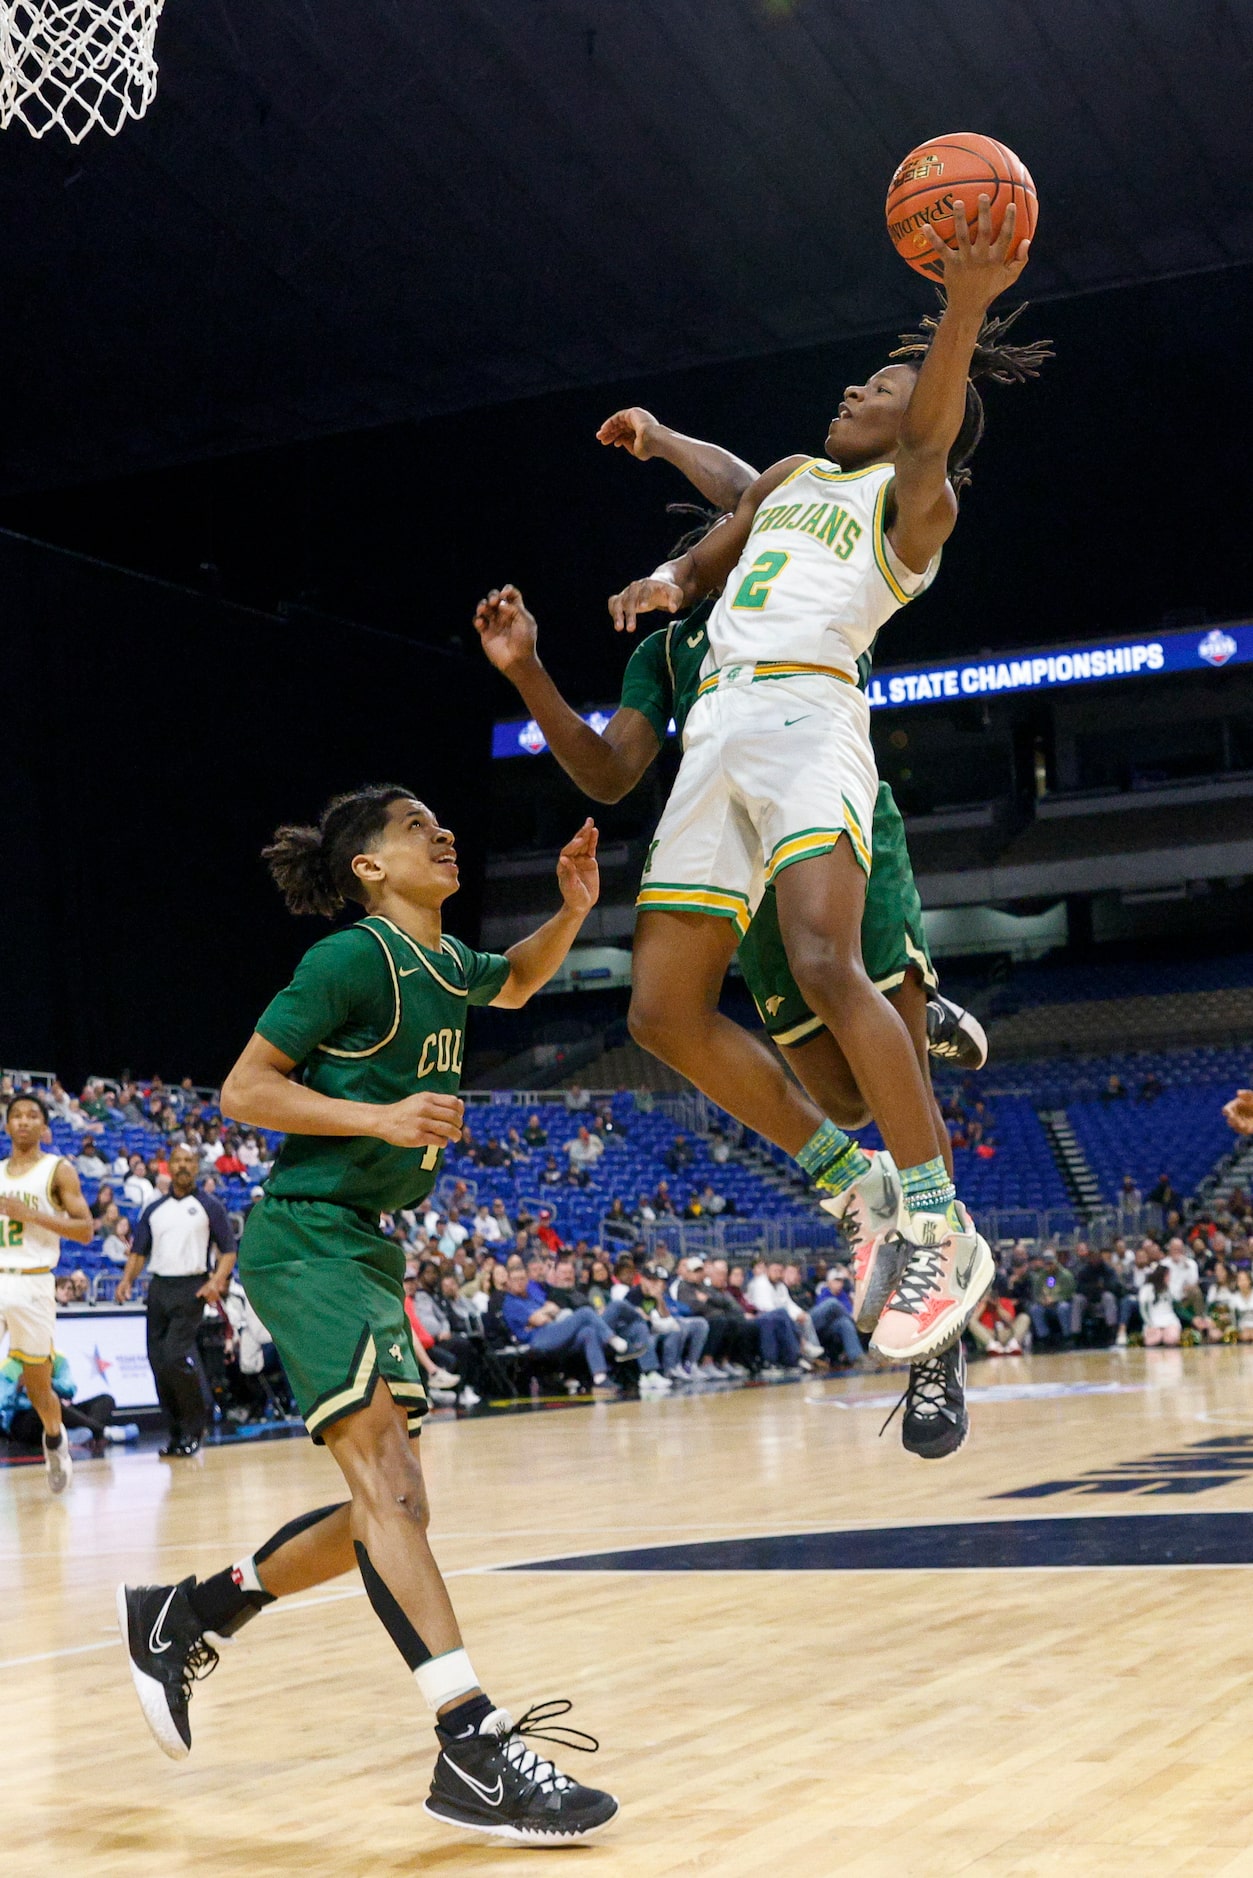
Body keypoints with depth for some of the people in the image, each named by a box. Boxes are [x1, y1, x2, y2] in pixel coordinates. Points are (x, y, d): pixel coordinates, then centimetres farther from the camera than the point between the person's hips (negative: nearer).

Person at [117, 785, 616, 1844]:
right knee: (384, 1476, -19)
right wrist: (381, 1116, -21)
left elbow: (517, 983, 35)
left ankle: (182, 1616, 24)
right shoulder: (352, 958, -12)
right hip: (306, 1235, -9)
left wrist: (573, 910, 16)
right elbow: (243, 1091, -11)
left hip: (370, 1249, 9)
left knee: (391, 1504, 9)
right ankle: (474, 1753, -24)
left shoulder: (449, 965, 12)